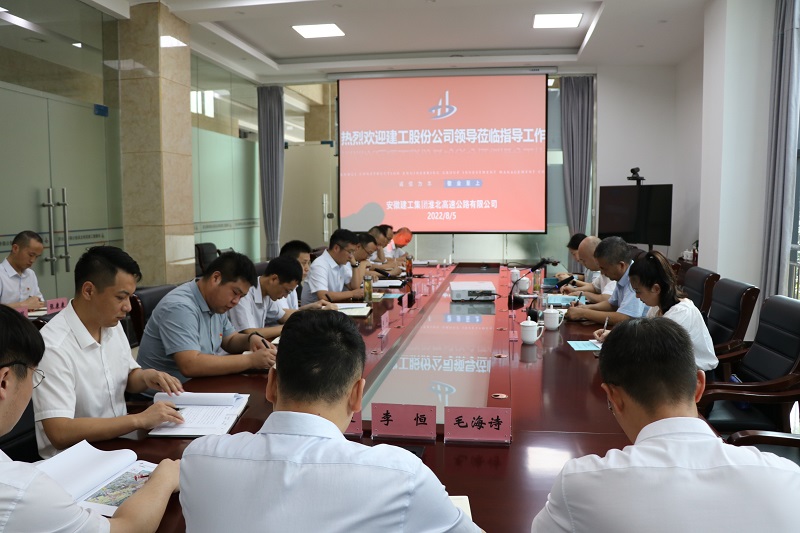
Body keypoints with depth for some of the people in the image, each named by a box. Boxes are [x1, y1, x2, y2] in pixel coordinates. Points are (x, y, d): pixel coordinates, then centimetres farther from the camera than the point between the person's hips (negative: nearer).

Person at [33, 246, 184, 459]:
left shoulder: (112, 325, 1)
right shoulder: (54, 347, -22)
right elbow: (60, 433, -27)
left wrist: (146, 377, -6)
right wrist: (140, 419, -29)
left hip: (119, 440, 7)